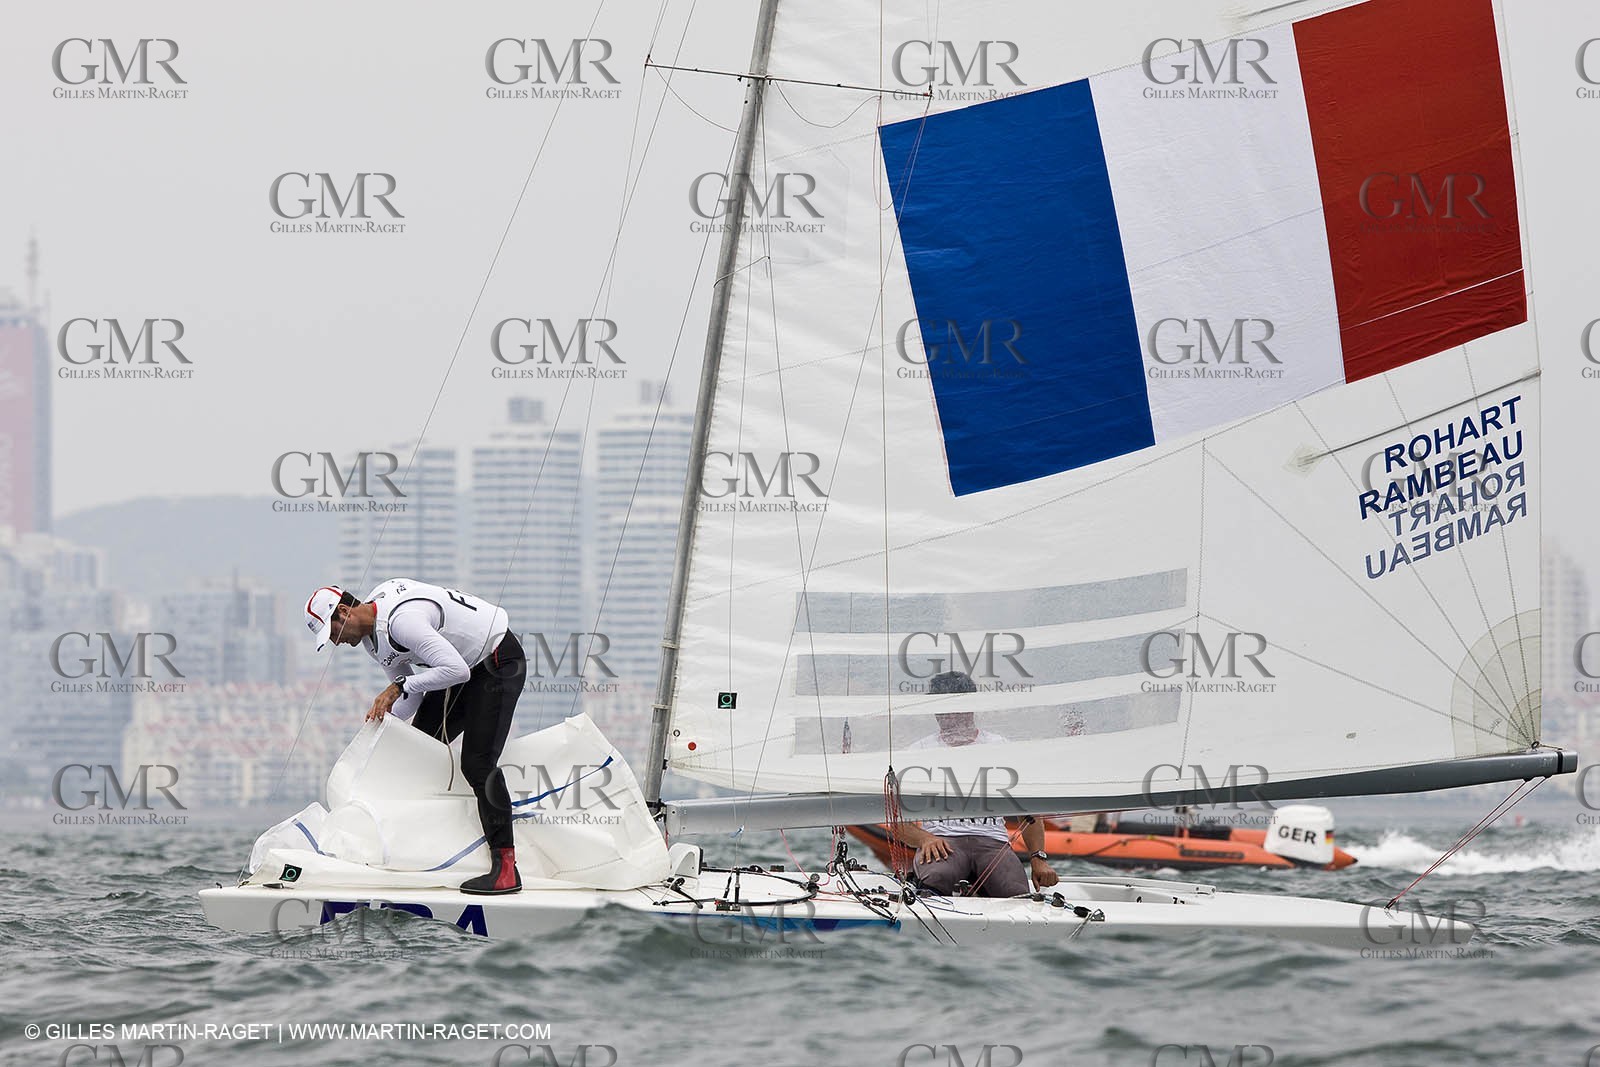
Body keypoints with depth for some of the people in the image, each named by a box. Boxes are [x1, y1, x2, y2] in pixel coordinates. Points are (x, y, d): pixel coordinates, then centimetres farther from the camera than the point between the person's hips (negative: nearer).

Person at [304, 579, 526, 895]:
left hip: (499, 663, -10)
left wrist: (398, 687, -27)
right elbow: (412, 696, 11)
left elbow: (456, 670, -35)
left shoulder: (402, 620, -30)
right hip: (466, 663, 10)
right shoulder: (371, 636, 4)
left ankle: (505, 868, -21)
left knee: (477, 764, -20)